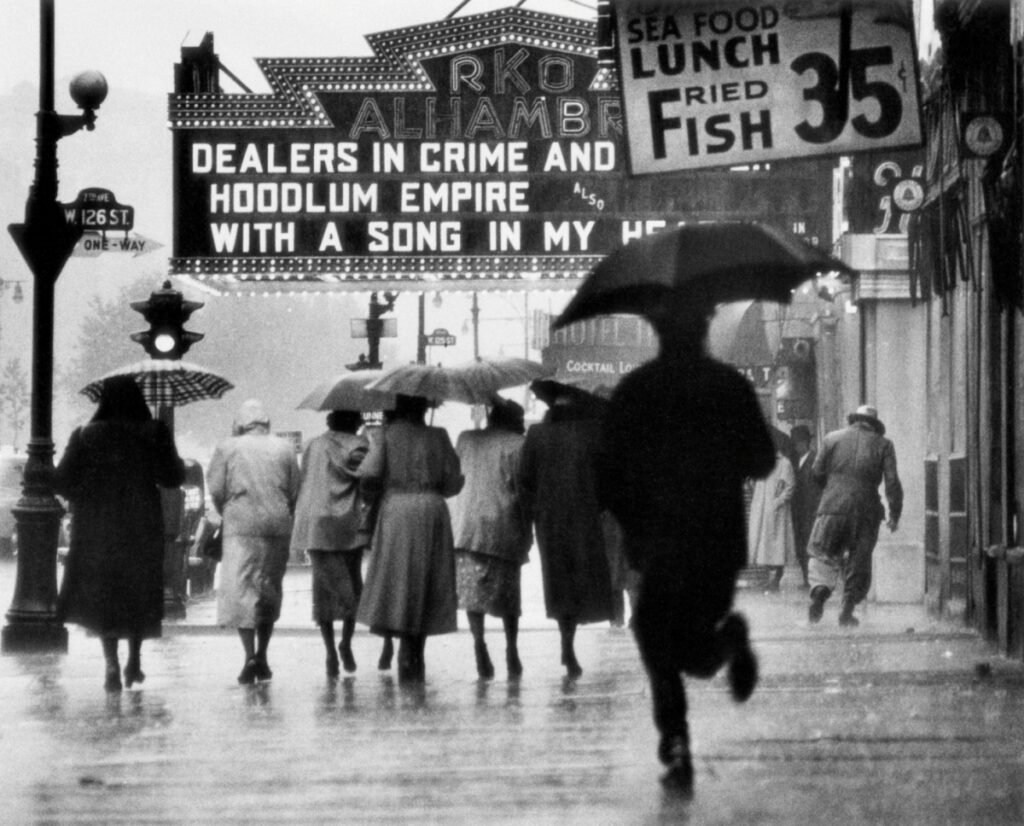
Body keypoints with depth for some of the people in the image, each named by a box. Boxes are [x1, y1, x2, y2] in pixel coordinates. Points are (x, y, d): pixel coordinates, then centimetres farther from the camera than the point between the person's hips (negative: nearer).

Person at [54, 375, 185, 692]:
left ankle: (112, 664, -10)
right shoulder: (154, 434, -6)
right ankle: (134, 660, 19)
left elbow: (62, 482, -6)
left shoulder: (85, 437, -6)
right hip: (142, 529, 1)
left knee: (101, 594, 4)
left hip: (97, 526, -1)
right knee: (139, 592, 17)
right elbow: (173, 477, -4)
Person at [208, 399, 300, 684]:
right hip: (278, 527, 3)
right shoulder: (284, 449, 10)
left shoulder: (227, 448, 4)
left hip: (241, 525, -3)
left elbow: (216, 491, 0)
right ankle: (262, 657, 16)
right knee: (270, 591, 13)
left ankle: (250, 656, -20)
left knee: (239, 589, -5)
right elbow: (295, 492, 6)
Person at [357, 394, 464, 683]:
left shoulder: (388, 435, 0)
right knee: (426, 585, 8)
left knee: (398, 581, -2)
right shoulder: (438, 436, 4)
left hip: (396, 509, -1)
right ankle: (416, 658, 10)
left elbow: (369, 475, -9)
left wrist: (377, 492, 12)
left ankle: (407, 652, -17)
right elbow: (454, 483, 1)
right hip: (432, 511, 2)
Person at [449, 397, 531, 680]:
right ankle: (512, 651, 7)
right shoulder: (517, 445, 0)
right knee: (507, 592, 10)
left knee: (472, 589, 1)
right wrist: (527, 530, 2)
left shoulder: (465, 439, 12)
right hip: (503, 526, -2)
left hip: (465, 525, 2)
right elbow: (523, 489, -3)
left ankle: (479, 641, -17)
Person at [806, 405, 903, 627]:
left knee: (822, 554, 9)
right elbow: (892, 482, -1)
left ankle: (819, 588, -19)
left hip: (833, 507, 0)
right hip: (866, 509, 0)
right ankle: (847, 610, 7)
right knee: (859, 561, 10)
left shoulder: (833, 438, 9)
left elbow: (818, 472, 9)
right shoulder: (883, 445, 6)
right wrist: (895, 514, 3)